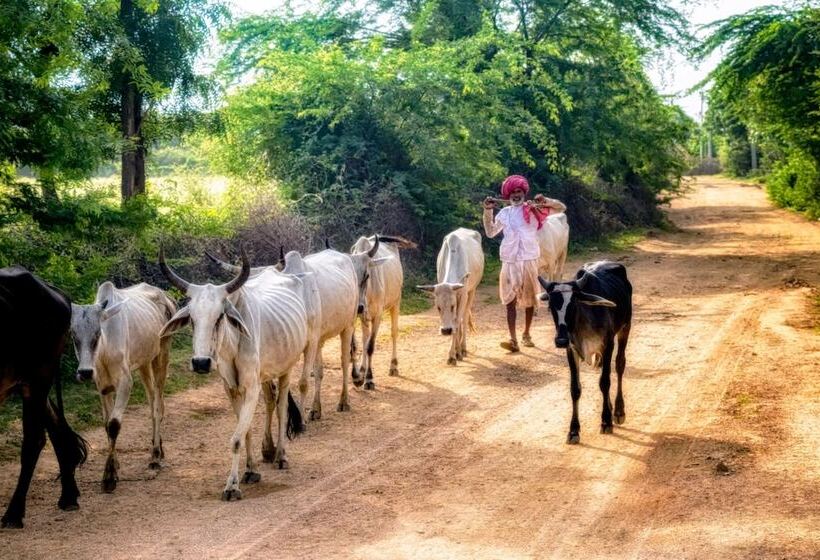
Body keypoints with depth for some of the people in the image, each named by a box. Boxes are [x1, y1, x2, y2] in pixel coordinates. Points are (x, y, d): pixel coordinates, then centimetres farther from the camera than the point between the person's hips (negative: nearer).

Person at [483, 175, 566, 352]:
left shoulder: (533, 208, 2)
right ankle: (513, 339, -11)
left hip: (529, 259, -1)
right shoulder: (504, 213, 10)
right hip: (509, 261, 1)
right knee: (510, 299, -6)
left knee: (529, 299, 10)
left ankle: (526, 334, 25)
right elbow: (490, 232, 11)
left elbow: (562, 208, -1)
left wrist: (545, 201, -18)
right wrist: (488, 211, 3)